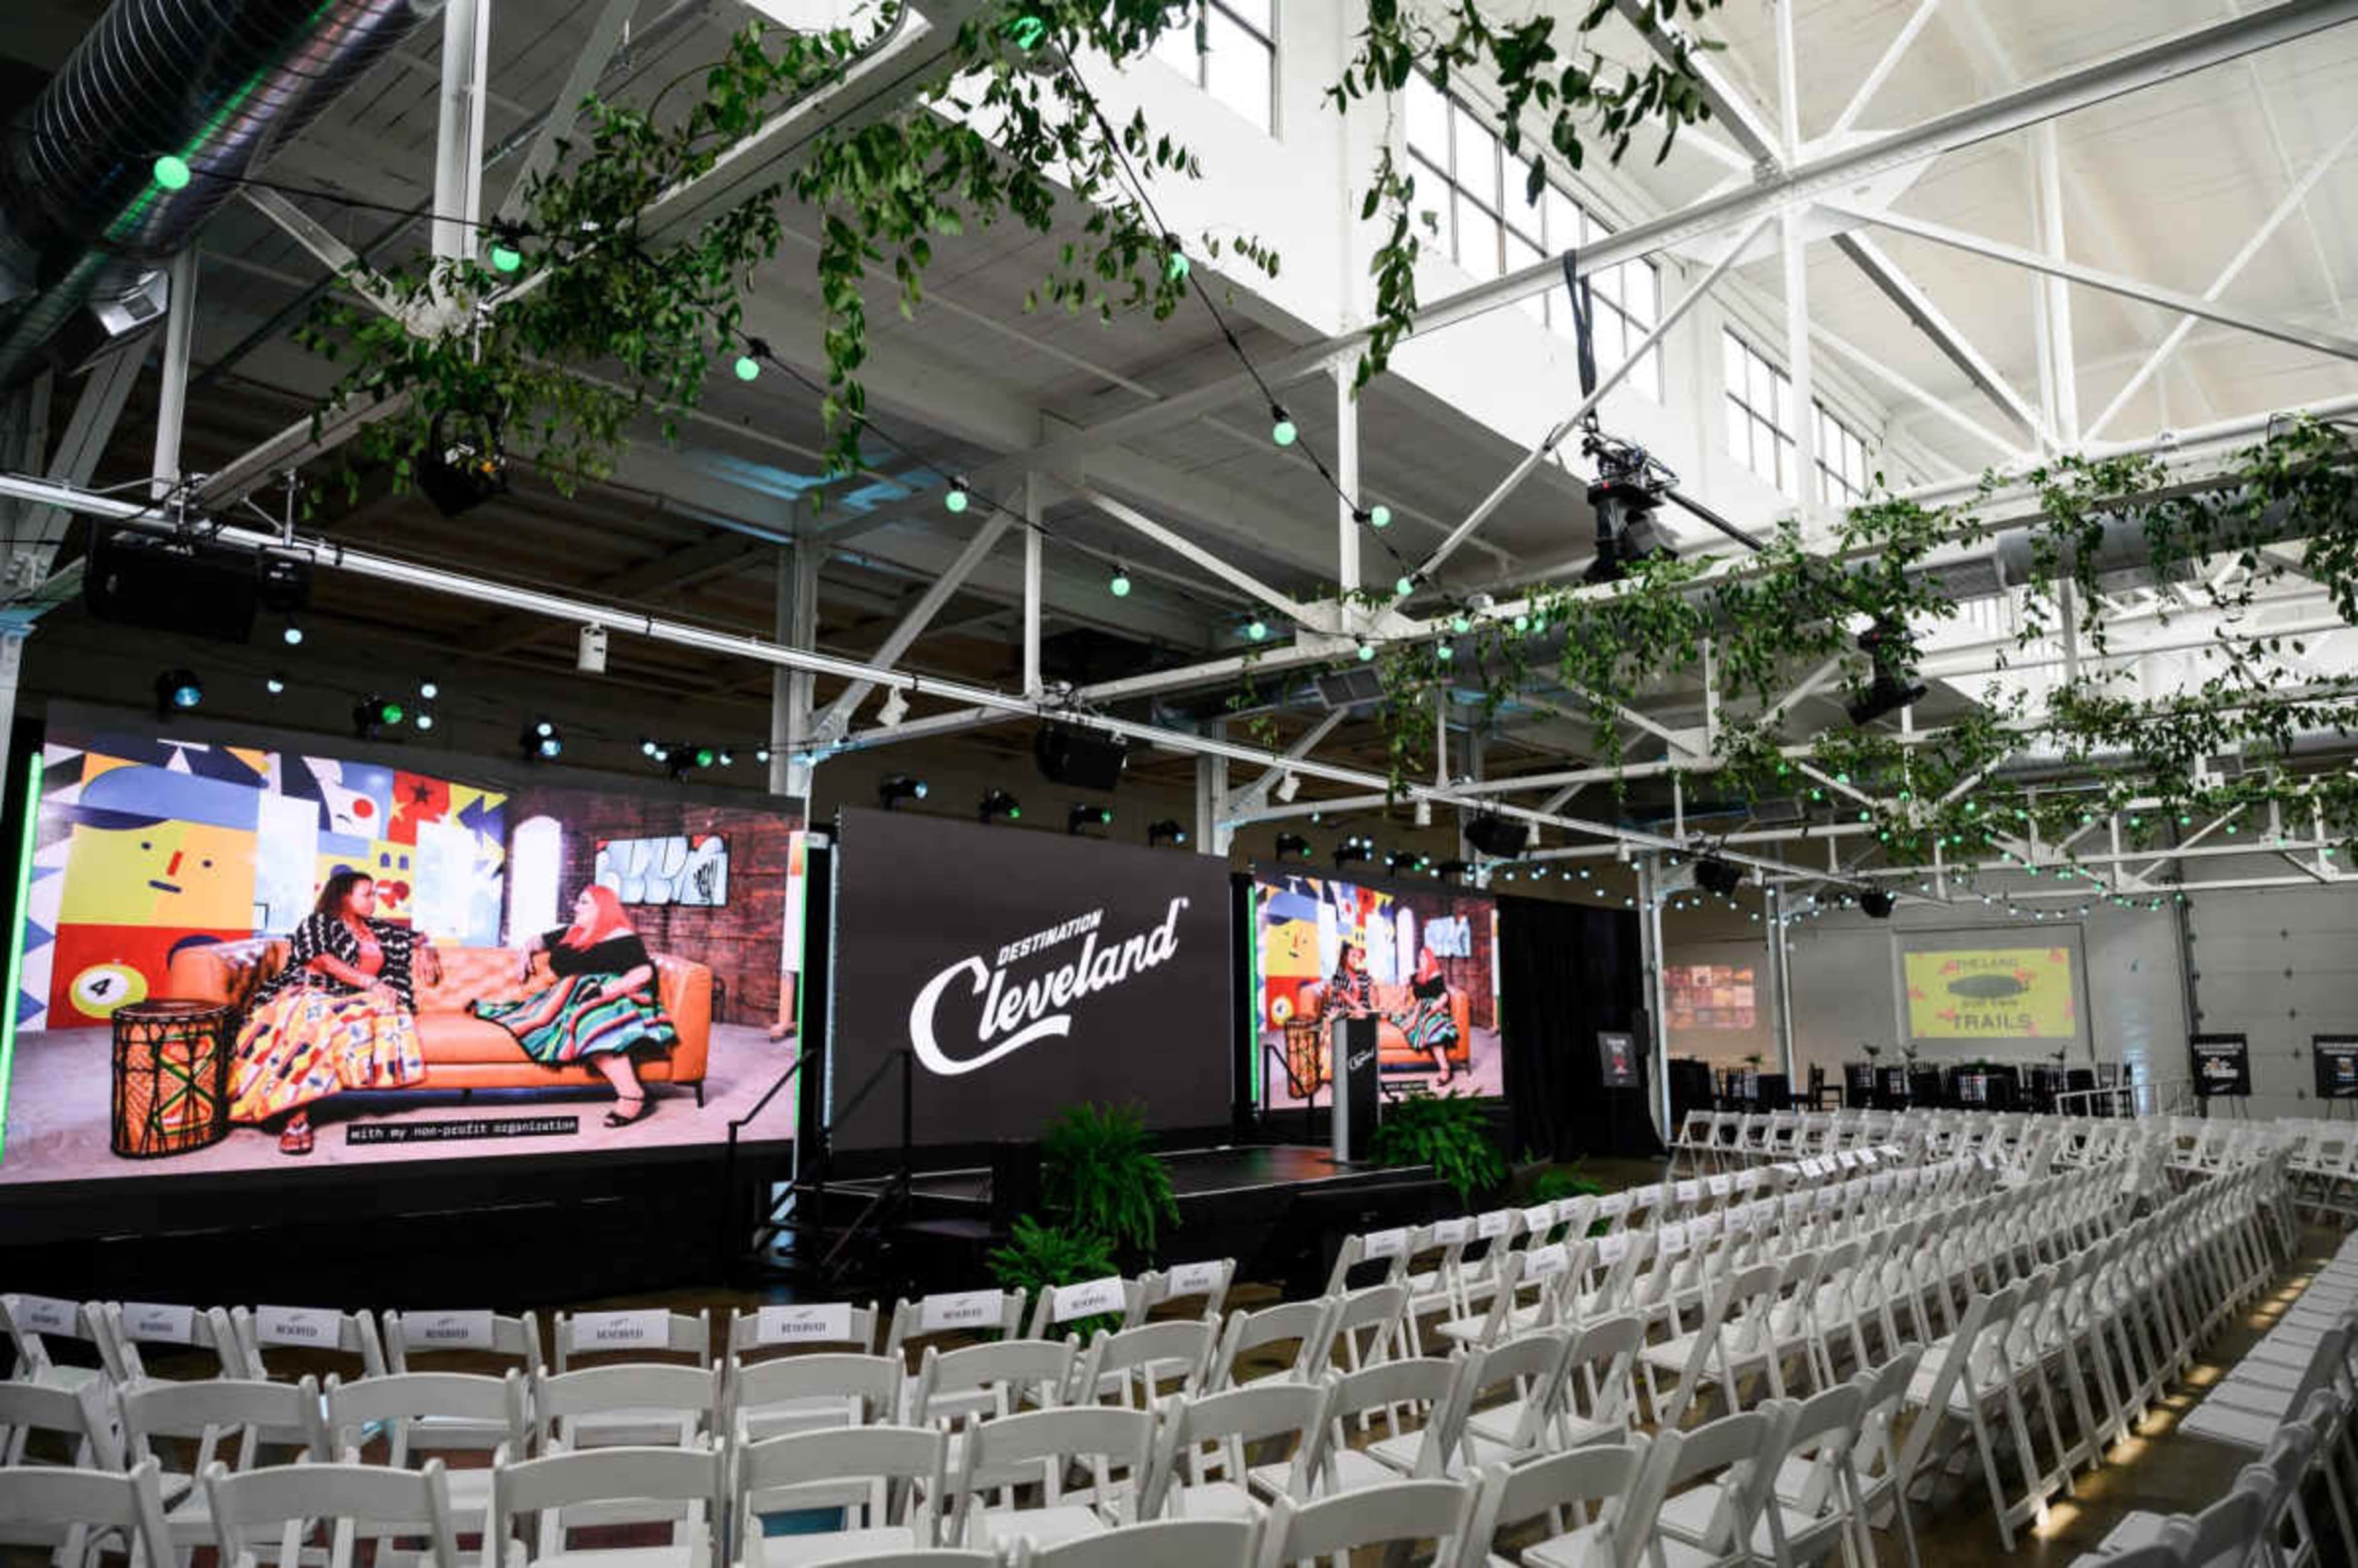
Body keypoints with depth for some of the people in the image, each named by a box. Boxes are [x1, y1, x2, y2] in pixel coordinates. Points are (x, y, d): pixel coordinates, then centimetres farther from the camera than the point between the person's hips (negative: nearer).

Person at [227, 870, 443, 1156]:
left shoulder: (374, 928, 27)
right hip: (307, 993, -4)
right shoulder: (319, 921, 10)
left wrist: (424, 948, 16)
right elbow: (324, 961, -8)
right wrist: (371, 983, -17)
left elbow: (415, 938, 40)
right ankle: (297, 1115, -47)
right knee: (314, 1016, -42)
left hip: (346, 1002, 4)